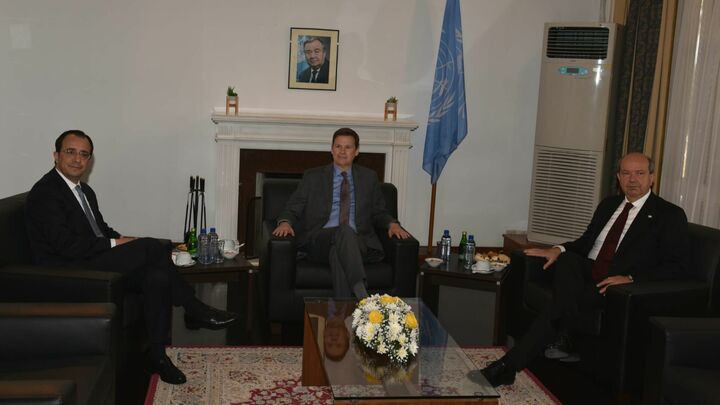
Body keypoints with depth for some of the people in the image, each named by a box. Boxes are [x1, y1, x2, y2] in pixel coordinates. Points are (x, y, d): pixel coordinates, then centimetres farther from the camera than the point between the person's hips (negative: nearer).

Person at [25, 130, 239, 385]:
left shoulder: (85, 191, 17)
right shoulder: (45, 193, -12)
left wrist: (121, 240, 1)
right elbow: (67, 245, -21)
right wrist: (115, 244, -15)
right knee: (152, 246, -22)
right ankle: (195, 310, -9)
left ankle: (157, 354, -14)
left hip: (96, 262, 8)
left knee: (157, 277, -20)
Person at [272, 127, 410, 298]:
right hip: (319, 242, -1)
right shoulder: (313, 177, 16)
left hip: (357, 242, 1)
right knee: (345, 231, -37)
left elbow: (379, 212, 23)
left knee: (337, 252, -37)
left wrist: (392, 224, 0)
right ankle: (361, 292, -48)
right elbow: (292, 208, 13)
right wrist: (285, 223, -10)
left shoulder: (369, 177, 21)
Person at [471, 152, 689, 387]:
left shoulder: (670, 216, 2)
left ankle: (507, 367, -29)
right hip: (585, 272, 5)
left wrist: (630, 278, -20)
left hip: (618, 285, -5)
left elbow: (676, 266, -6)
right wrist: (559, 249, 1)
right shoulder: (608, 204, 20)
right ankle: (564, 340, -30)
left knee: (560, 304, -29)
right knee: (566, 259, -31)